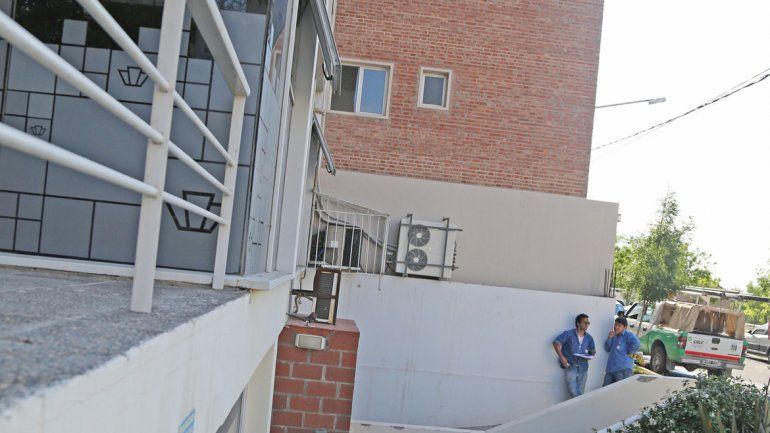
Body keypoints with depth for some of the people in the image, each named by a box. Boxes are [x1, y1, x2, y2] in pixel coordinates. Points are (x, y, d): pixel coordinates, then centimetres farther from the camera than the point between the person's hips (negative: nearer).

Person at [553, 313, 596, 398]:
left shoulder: (589, 338, 9)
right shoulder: (568, 334, -4)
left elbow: (593, 351, 21)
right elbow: (556, 343, -4)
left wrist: (589, 356, -2)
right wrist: (562, 357, -13)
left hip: (583, 368, 4)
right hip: (570, 367, -4)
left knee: (580, 393, 5)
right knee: (573, 391, -16)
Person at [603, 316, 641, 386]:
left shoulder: (628, 334, -6)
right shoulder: (614, 335, 18)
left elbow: (637, 344, -23)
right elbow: (608, 348, 17)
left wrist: (629, 353, -11)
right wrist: (609, 338, 1)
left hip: (623, 369, -8)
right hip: (611, 368, 8)